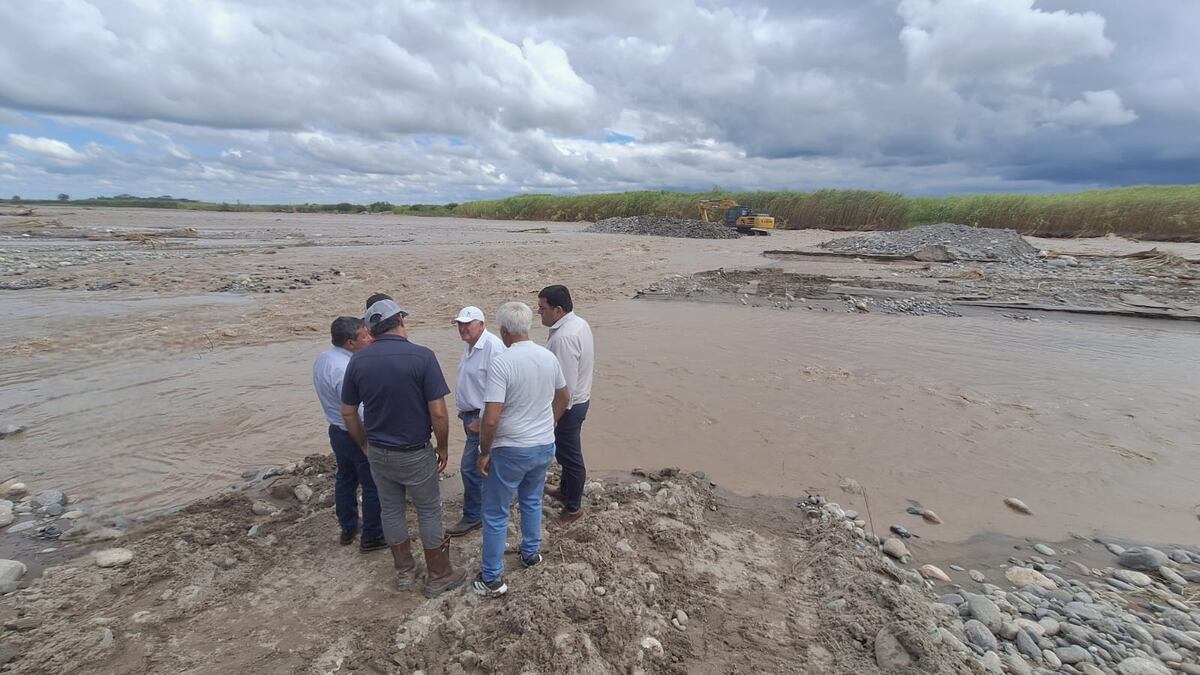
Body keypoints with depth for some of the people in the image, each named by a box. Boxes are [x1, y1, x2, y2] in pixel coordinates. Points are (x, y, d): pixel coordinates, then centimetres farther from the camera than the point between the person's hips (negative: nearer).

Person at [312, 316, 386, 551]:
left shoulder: (322, 358, -1)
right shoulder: (345, 369, -30)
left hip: (337, 431, 9)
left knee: (345, 479, 24)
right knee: (373, 487, 7)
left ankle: (347, 529, 41)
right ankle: (371, 537, 22)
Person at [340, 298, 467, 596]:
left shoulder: (358, 360, -6)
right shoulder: (422, 356, -20)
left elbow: (348, 412, 3)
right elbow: (438, 413, -20)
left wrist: (364, 444, 17)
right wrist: (442, 448, -5)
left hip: (378, 452, 5)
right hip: (415, 453, -4)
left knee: (391, 510, 20)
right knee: (429, 512, 12)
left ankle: (404, 570, 37)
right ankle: (439, 575, 26)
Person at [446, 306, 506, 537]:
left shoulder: (493, 347, -22)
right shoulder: (469, 345, 9)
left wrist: (481, 420, -22)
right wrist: (464, 409, 21)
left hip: (482, 416, -9)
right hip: (470, 414, 10)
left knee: (470, 467, -3)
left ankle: (472, 517, 13)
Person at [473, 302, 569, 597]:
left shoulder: (501, 363, -23)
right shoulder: (549, 357, -3)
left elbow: (491, 419, -26)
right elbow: (563, 398, 12)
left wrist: (484, 452, -10)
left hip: (511, 450, -6)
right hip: (545, 446, 6)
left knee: (496, 515, 11)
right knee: (532, 501, 27)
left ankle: (492, 578, 23)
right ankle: (531, 553, 43)